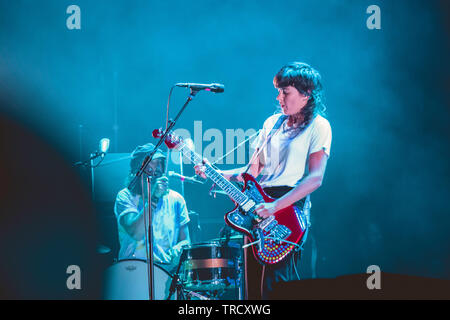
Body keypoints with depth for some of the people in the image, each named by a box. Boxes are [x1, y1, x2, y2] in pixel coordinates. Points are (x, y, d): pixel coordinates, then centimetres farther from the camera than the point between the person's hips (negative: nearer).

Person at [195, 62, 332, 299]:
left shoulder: (317, 126, -4)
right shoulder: (272, 123, 16)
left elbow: (315, 178, -15)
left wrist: (276, 206, -24)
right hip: (257, 207, 7)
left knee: (276, 288, -14)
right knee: (253, 286, 7)